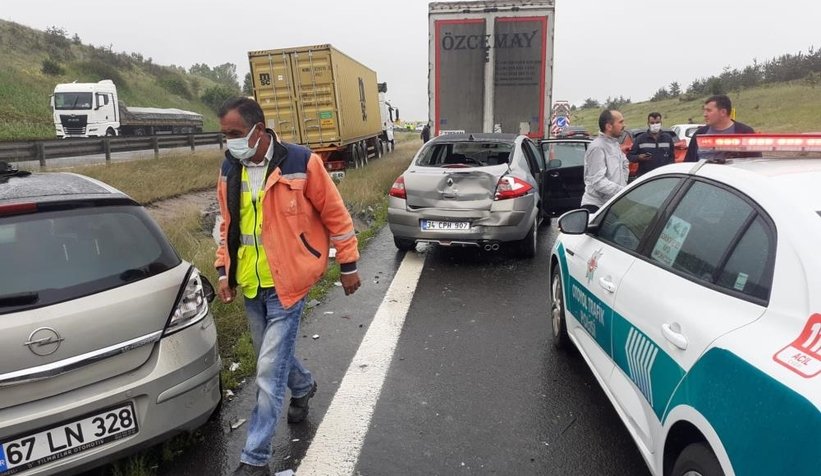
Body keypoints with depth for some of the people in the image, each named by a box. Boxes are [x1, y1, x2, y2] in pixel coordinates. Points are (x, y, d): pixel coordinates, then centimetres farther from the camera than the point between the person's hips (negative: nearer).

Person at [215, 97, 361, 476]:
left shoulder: (301, 163, -14)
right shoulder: (229, 170, 3)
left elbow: (335, 215, -7)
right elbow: (227, 225, 15)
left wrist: (348, 265, -4)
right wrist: (224, 270, 10)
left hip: (286, 284, -6)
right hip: (250, 285, 6)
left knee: (269, 373, -4)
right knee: (273, 357, 22)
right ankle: (303, 387, 53)